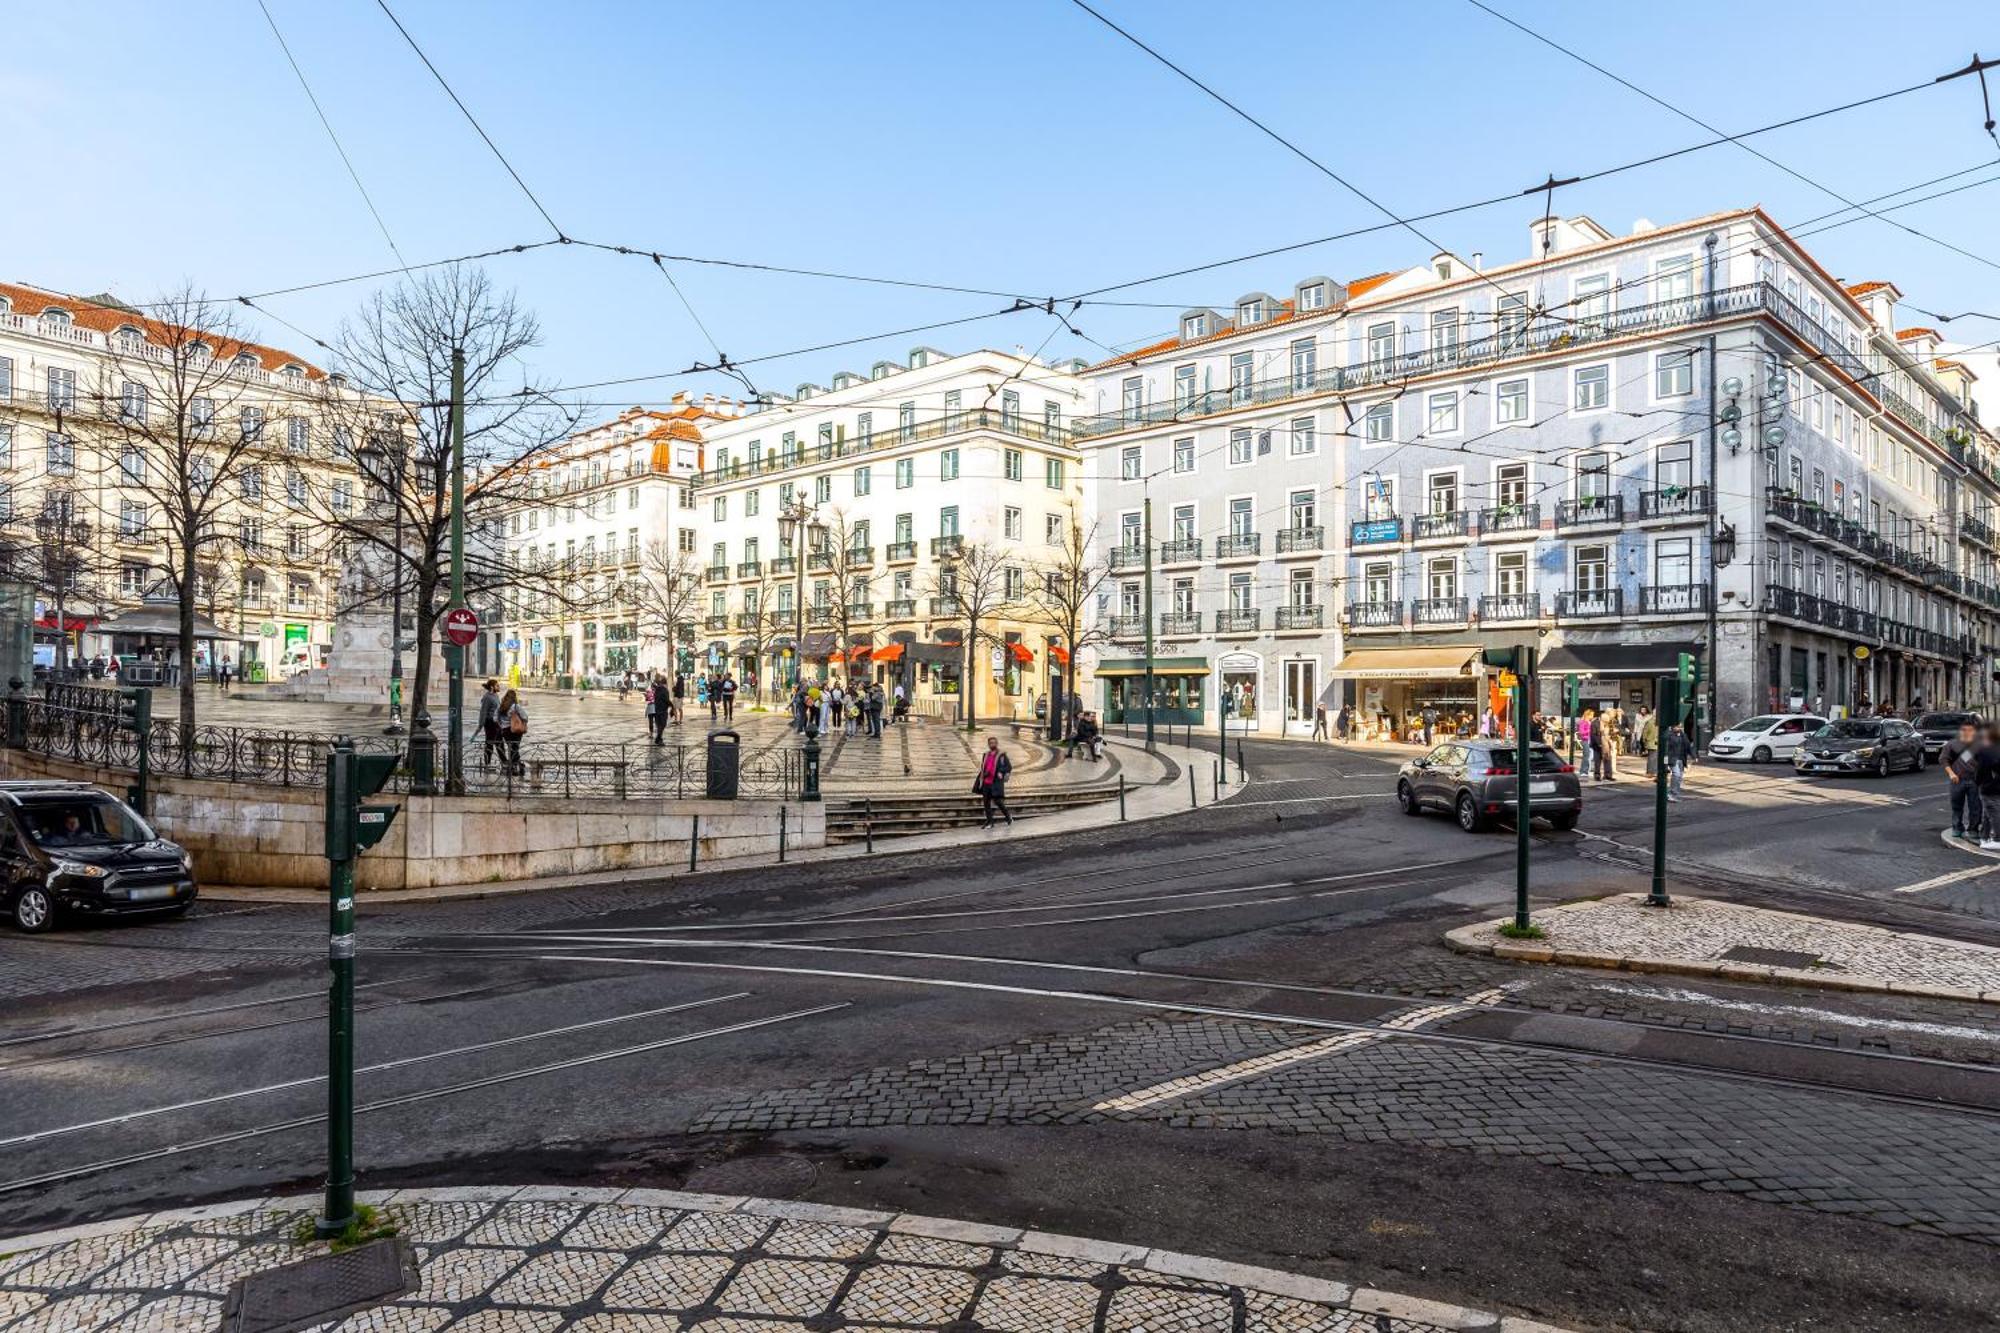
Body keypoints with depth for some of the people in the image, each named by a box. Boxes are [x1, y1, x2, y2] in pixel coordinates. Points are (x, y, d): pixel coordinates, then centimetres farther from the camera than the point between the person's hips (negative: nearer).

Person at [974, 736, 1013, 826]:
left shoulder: (1001, 755, -2)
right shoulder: (985, 755, 15)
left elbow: (1009, 767, -7)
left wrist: (1001, 772, -22)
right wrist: (980, 780, 12)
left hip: (996, 782, -6)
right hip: (986, 782, 6)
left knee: (997, 801, -9)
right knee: (986, 802, 4)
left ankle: (1008, 817, 13)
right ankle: (989, 822, 12)